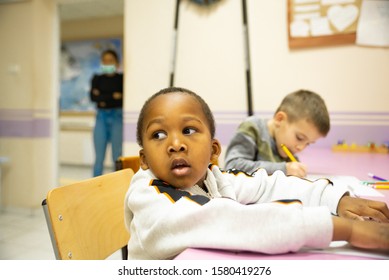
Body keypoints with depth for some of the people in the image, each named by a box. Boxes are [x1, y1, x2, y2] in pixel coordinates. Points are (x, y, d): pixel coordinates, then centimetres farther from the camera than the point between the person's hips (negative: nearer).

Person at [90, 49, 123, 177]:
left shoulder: (122, 78, 4)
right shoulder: (97, 79, 11)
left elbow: (122, 98, -9)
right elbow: (93, 96, -5)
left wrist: (103, 99, -7)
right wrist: (113, 96, -10)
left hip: (117, 117, -2)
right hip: (101, 117, 2)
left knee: (117, 158, -2)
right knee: (99, 158, 4)